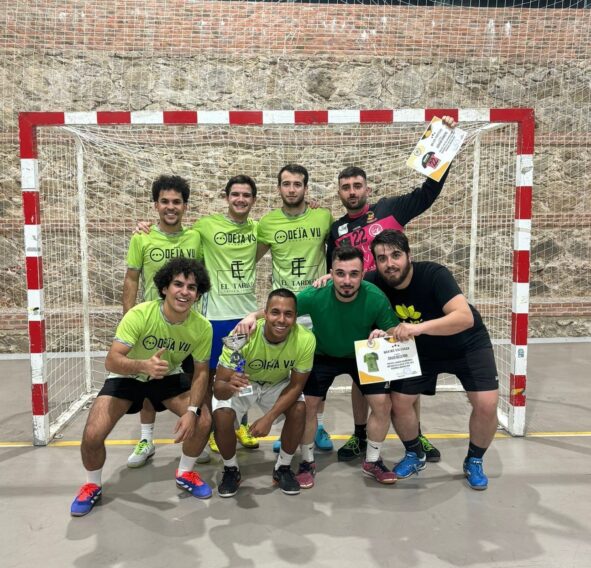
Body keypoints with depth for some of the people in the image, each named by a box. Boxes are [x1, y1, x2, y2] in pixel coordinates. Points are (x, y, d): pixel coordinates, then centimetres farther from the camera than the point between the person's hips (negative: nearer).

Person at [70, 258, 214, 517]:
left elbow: (201, 372, -11)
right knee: (92, 435, -18)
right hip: (126, 377, -2)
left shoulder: (202, 327, -22)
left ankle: (185, 473, 16)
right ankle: (93, 485, 17)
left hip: (169, 377, 2)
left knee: (203, 421, -16)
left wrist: (192, 410, -24)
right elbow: (111, 361, -35)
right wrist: (144, 365, -55)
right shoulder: (140, 314, -32)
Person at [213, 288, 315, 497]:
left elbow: (296, 384, -18)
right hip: (242, 382, -1)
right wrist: (229, 387, -56)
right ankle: (231, 470, 4)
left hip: (278, 384, 2)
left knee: (299, 410, -23)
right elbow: (218, 387, -32)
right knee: (221, 415, -25)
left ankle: (283, 468, 4)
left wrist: (269, 418, -28)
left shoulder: (305, 339, -31)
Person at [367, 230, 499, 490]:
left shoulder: (434, 274, -32)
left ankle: (474, 462, 14)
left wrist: (419, 327, -55)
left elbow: (465, 317, -43)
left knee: (487, 405, -15)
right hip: (421, 350, 3)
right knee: (398, 402, -7)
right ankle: (415, 455, 22)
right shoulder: (376, 283, -20)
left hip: (467, 345, -3)